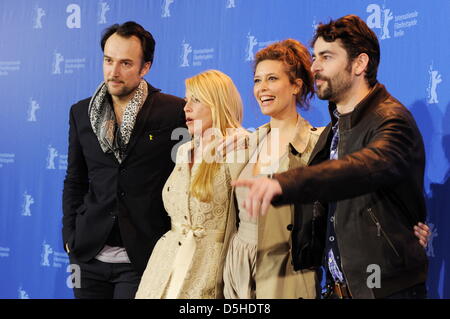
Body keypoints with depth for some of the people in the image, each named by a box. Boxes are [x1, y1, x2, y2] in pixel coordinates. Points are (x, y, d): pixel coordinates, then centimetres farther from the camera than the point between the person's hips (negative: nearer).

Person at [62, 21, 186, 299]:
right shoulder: (81, 112, 8)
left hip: (143, 256, -3)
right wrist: (70, 238, 6)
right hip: (89, 255, 4)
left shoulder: (175, 111, -5)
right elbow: (75, 181, 14)